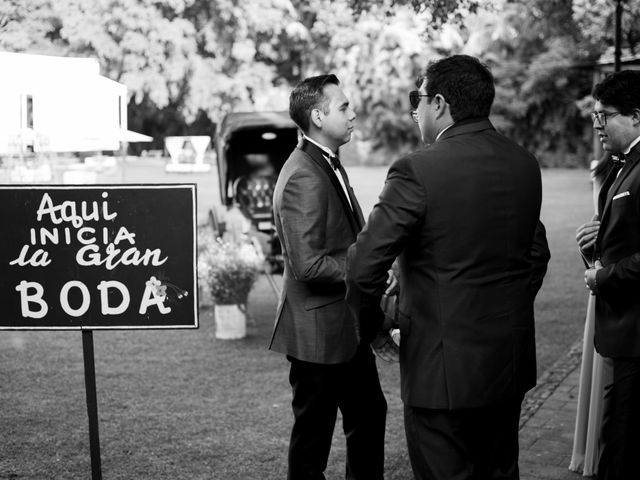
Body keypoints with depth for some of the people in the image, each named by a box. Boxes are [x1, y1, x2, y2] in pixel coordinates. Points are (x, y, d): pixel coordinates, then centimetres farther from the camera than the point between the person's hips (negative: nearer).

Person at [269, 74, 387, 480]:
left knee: (369, 413, 21)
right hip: (318, 330, -10)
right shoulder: (304, 178, -22)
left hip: (347, 326, 10)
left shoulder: (329, 165, 11)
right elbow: (308, 264, -27)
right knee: (314, 433, 5)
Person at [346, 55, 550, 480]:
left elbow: (365, 265, -17)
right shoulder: (525, 165, 4)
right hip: (512, 362, 7)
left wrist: (372, 318, 1)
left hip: (446, 368, -7)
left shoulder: (418, 170, -18)